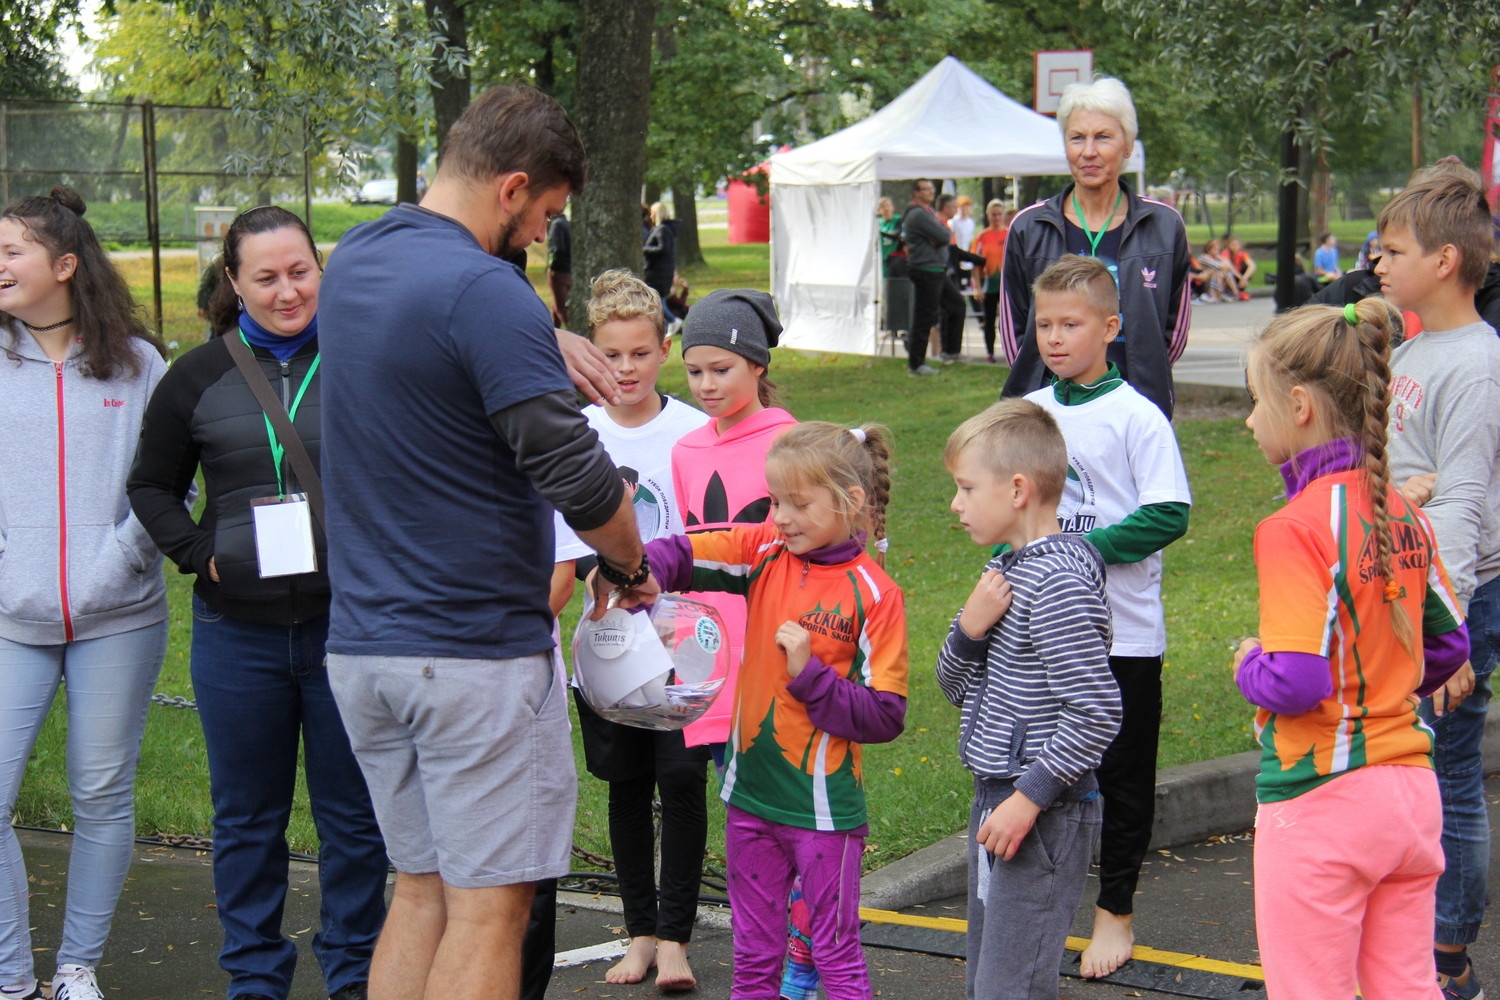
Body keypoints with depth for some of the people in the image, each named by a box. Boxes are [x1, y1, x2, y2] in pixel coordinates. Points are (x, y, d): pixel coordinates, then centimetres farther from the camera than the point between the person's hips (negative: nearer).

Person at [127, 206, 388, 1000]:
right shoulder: (197, 377, 4)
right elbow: (151, 487, 14)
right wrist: (198, 554, -1)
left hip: (347, 625, -2)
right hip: (238, 630, 2)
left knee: (353, 814, 8)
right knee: (246, 817, 12)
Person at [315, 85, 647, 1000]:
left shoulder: (354, 261, 9)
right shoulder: (486, 294, -18)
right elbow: (576, 477, -20)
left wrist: (543, 339, 16)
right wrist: (632, 566, -1)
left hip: (362, 643, 8)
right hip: (475, 652, -8)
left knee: (420, 891, 15)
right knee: (487, 907, -1)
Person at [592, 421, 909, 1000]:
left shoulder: (874, 595, -13)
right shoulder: (765, 552, 1)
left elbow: (885, 717, -14)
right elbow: (678, 554, -5)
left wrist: (810, 672, -23)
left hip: (824, 806, -5)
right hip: (751, 794, 5)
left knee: (836, 953, 7)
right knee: (753, 952, 16)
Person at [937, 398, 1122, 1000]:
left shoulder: (1058, 583, -20)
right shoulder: (1007, 569, 10)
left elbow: (1096, 713, -23)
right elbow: (958, 688, 15)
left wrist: (1029, 798, -21)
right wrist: (970, 628, -5)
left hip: (1043, 815, -10)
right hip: (995, 801, 10)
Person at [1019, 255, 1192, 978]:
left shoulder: (1137, 416, -9)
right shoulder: (1028, 413, 6)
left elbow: (1168, 514, -15)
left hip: (1122, 631, -5)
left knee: (1120, 775, 6)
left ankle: (1115, 913, 19)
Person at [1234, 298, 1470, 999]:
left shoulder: (1296, 527, -18)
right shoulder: (1402, 512, 5)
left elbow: (1296, 682, -23)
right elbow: (1448, 645, 14)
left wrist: (1248, 666, -4)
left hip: (1319, 804, -7)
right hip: (1412, 789, 7)